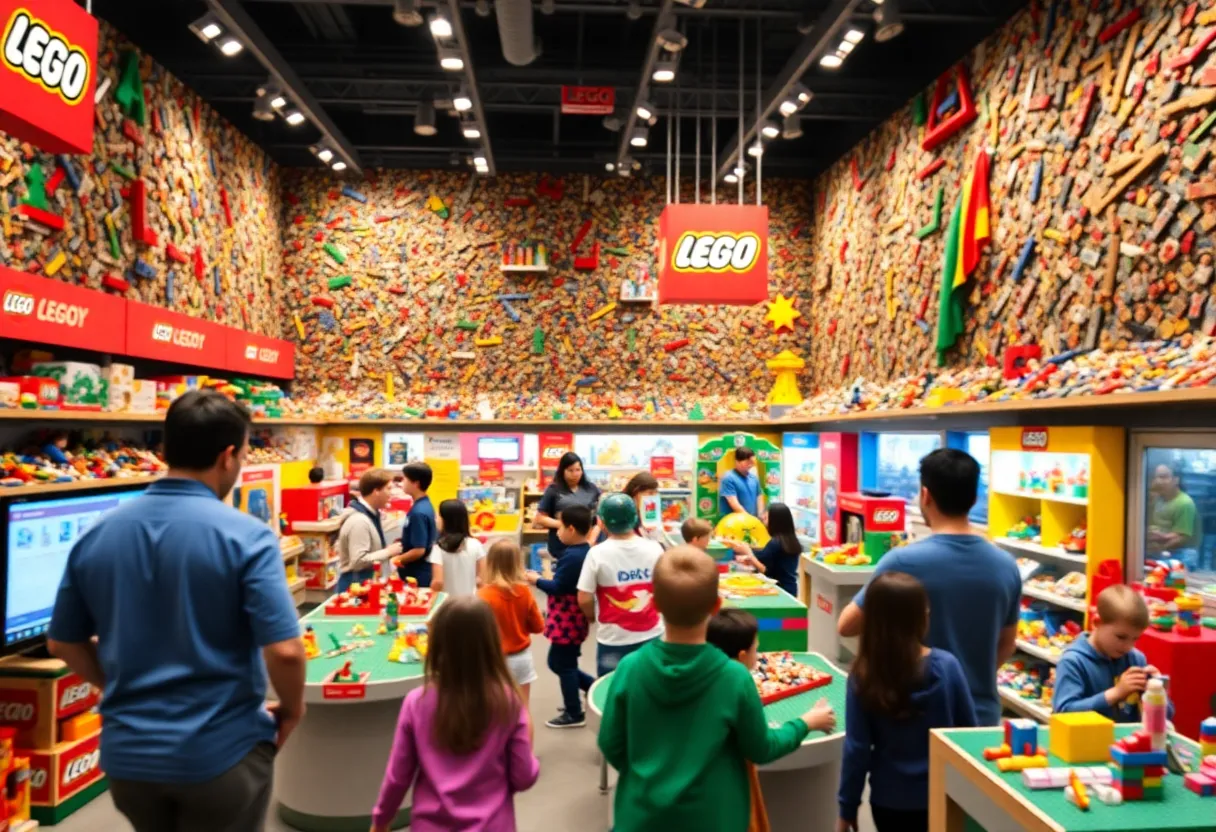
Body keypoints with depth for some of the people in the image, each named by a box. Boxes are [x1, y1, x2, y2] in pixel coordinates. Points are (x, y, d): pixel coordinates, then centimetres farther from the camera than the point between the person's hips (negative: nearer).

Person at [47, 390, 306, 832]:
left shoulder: (95, 534, -2)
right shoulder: (246, 536, -19)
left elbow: (62, 642, 8)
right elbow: (284, 651, -23)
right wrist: (292, 709, -5)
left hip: (126, 753, 5)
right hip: (220, 753, -5)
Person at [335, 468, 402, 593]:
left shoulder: (371, 514, 7)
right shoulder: (359, 521, -23)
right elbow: (358, 561, -28)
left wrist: (389, 549, 1)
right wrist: (388, 552, -18)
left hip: (368, 582, 10)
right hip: (355, 584, -10)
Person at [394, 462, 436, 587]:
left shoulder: (418, 512, -22)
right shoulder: (425, 506, 6)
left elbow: (419, 550, -23)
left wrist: (398, 559, -10)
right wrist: (401, 543, 12)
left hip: (417, 577, -9)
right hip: (419, 574, 9)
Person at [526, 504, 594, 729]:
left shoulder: (571, 556, -24)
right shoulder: (586, 552, 6)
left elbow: (557, 588, -22)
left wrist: (536, 580, -8)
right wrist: (554, 576, 11)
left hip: (566, 621, -10)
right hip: (572, 619, 10)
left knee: (564, 665, 5)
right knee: (558, 662, 21)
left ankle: (574, 714, 19)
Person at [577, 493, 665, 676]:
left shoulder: (597, 553, -16)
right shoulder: (654, 549, -7)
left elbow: (584, 599, -13)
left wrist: (592, 615, 9)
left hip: (614, 639, -3)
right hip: (651, 634, 3)